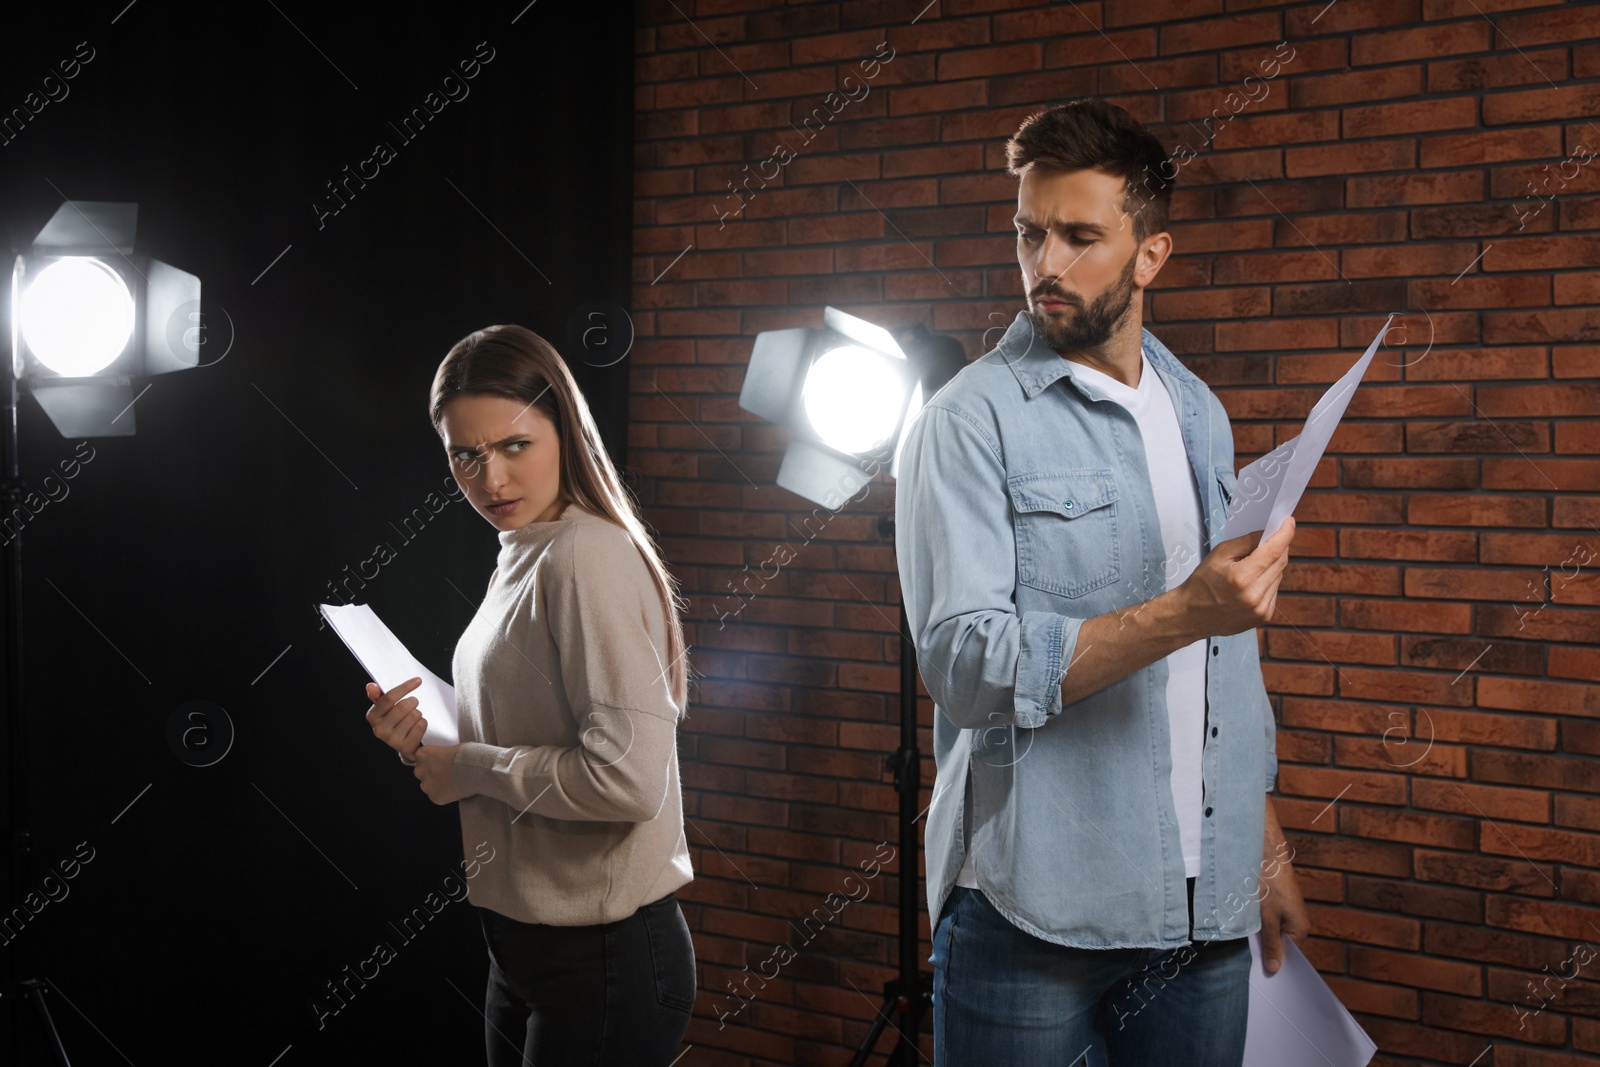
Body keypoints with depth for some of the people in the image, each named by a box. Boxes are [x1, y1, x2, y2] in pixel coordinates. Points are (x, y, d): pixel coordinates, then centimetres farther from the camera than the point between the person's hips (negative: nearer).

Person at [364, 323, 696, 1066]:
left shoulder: (589, 558, -19)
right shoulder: (519, 559, 10)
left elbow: (626, 777, -27)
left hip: (604, 956, -9)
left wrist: (470, 767, -15)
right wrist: (425, 747, 0)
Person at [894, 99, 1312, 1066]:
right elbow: (965, 662, -18)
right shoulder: (972, 420, -8)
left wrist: (1268, 844, 17)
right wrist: (1184, 613, -25)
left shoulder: (1199, 415, 12)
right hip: (1036, 914, -5)